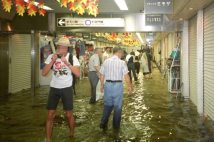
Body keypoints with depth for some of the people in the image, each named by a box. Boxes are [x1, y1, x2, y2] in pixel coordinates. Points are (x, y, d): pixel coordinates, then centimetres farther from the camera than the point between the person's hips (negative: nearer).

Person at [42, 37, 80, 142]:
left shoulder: (72, 57, -7)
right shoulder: (51, 57, -2)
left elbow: (78, 74, -17)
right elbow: (44, 73, -7)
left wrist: (67, 63, -26)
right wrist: (53, 61, -18)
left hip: (66, 88, -1)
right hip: (54, 88, 2)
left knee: (69, 114, 5)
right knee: (50, 115, 1)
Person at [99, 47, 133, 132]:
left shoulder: (106, 62, 2)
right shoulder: (122, 62, -8)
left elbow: (102, 75, 6)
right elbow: (126, 76, -9)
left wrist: (102, 85, 18)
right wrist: (129, 86, 3)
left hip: (108, 84, 3)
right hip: (118, 85, -3)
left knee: (107, 104, 16)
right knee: (117, 106, 10)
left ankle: (103, 123, 9)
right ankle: (116, 126, 20)